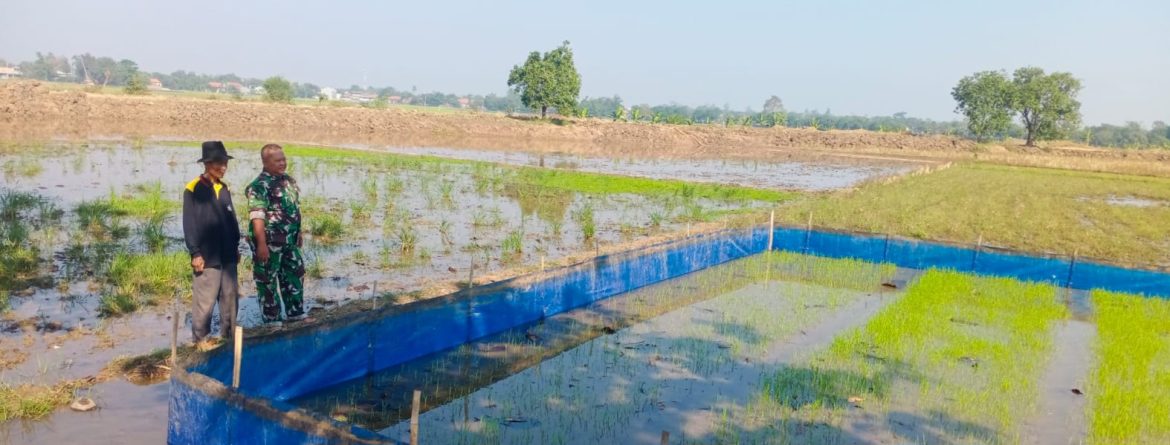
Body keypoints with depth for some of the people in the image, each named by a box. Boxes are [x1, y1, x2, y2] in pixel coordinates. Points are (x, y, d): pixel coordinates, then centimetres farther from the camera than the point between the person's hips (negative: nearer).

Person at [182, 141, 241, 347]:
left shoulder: (224, 189, 13)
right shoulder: (193, 189, -7)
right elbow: (189, 224, -9)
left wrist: (236, 247, 14)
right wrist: (195, 253, -12)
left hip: (228, 255, 6)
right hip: (207, 255, -6)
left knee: (230, 297, 11)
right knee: (205, 299, -2)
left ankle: (228, 334, 22)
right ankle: (201, 337, 11)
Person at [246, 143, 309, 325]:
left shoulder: (289, 180, 10)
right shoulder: (260, 186, -16)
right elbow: (257, 216, -22)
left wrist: (298, 233, 21)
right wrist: (261, 244, -26)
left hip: (289, 242, 8)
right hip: (269, 243, -8)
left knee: (295, 275, 16)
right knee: (267, 280, 4)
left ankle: (295, 313, 29)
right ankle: (271, 320, 12)